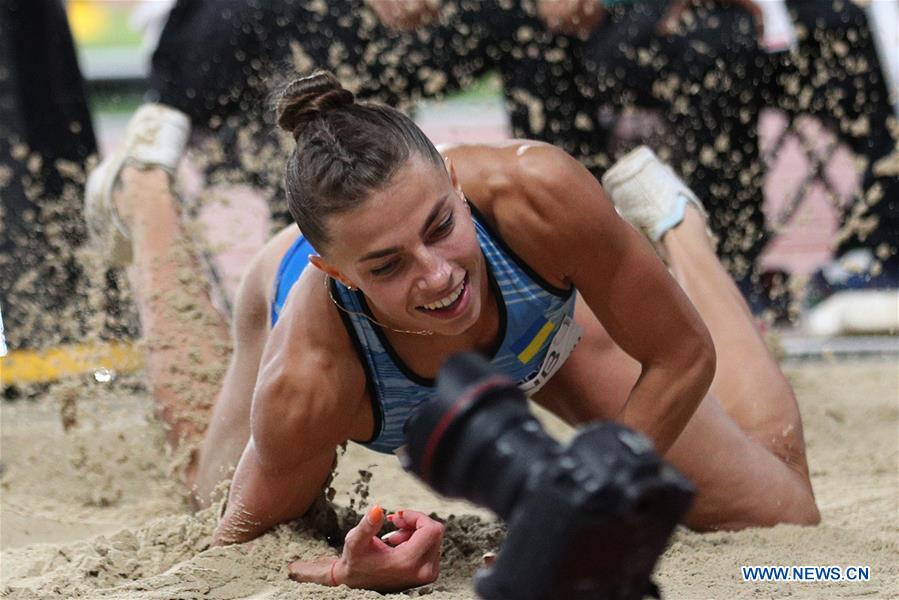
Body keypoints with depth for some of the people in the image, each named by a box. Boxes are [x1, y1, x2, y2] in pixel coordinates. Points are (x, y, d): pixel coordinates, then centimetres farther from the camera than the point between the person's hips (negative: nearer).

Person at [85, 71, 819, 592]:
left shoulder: (535, 192, -48)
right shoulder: (305, 382, -48)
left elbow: (683, 356, -32)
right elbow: (244, 540, -29)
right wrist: (346, 572, -50)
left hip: (538, 315, 1)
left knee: (783, 512, 11)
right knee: (218, 489, 33)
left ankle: (672, 225, 29)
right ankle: (146, 189, 47)